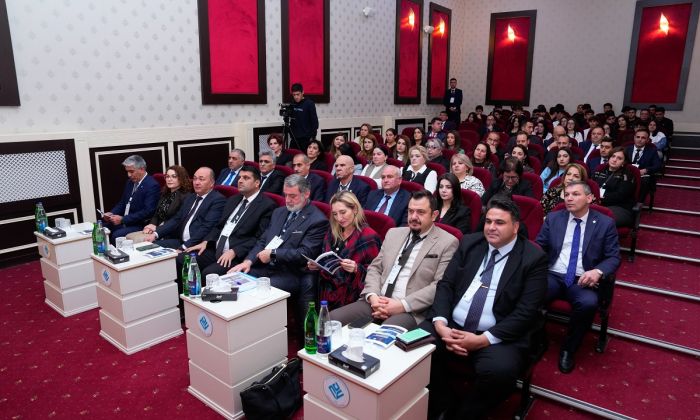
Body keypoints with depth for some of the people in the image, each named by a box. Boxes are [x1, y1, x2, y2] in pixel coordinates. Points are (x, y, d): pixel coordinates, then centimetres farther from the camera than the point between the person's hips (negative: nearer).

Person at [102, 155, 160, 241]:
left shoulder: (152, 185, -14)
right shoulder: (130, 182, 12)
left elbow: (148, 212, -21)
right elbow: (122, 203, 20)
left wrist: (123, 219, -21)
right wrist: (111, 213, 0)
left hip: (140, 225, -8)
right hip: (123, 222, 8)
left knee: (116, 235, -27)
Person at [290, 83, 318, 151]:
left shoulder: (309, 104, -5)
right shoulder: (292, 104, 8)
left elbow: (314, 121, -5)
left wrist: (312, 137, -9)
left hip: (306, 138, -4)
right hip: (294, 138, 4)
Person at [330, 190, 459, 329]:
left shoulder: (447, 242, -1)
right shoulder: (393, 234, 17)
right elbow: (375, 268, 15)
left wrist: (403, 305, -17)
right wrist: (372, 296, -6)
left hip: (412, 311, -5)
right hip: (376, 302, 6)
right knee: (332, 319, -12)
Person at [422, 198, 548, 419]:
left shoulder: (533, 258, -3)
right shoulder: (469, 242, 10)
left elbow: (525, 313, -10)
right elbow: (445, 284, 6)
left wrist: (483, 340, -19)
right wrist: (440, 323, -12)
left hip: (498, 337, -3)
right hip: (452, 325, 4)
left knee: (500, 370, -33)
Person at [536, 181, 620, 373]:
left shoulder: (605, 223, 6)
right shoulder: (553, 218, 11)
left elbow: (614, 257, 2)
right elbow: (539, 247, 12)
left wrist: (598, 271, -19)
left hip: (582, 280, -1)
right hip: (553, 276, 1)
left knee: (589, 303, -34)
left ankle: (568, 349, -7)